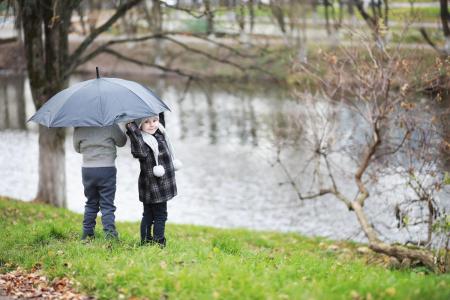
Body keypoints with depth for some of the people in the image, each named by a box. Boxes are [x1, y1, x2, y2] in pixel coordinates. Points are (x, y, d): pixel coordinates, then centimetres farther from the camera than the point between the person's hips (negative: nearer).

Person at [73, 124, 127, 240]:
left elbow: (77, 148, 13)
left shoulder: (79, 127, -1)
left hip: (87, 170, 3)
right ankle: (110, 234, -10)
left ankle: (87, 234, 18)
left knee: (91, 203, 15)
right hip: (107, 169, -3)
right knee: (107, 205, -1)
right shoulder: (111, 125, -9)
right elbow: (122, 142, 6)